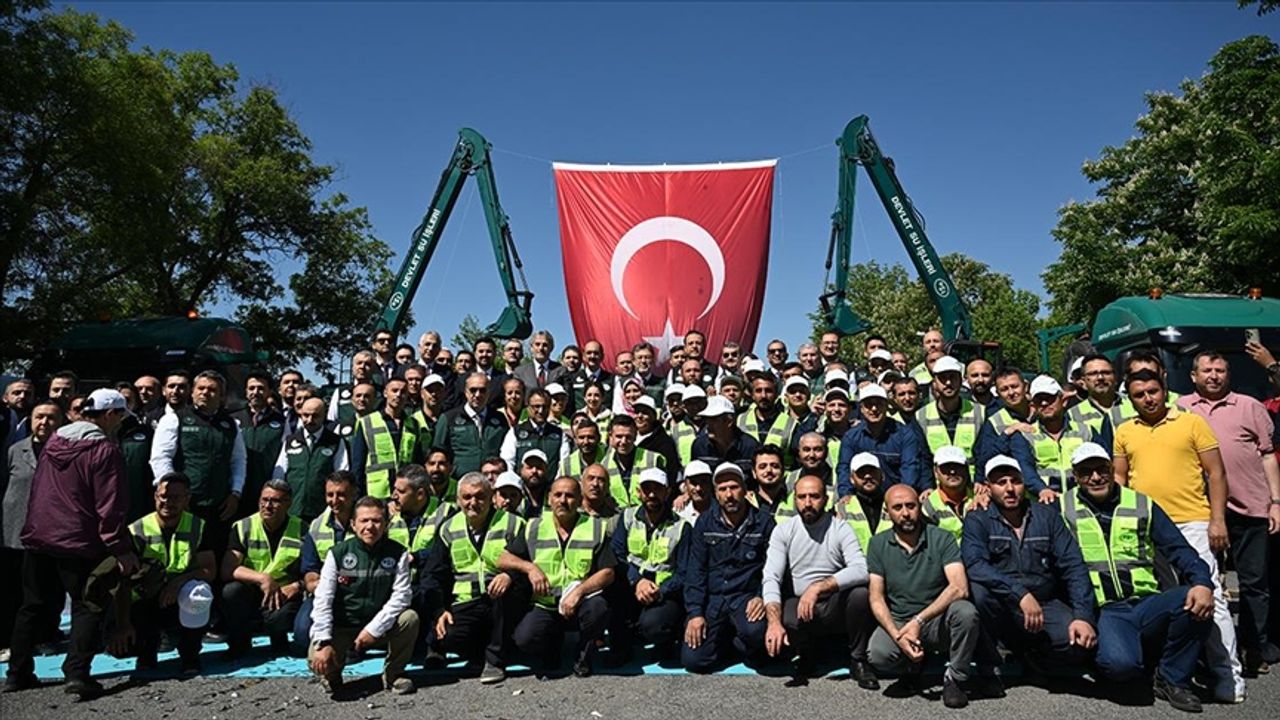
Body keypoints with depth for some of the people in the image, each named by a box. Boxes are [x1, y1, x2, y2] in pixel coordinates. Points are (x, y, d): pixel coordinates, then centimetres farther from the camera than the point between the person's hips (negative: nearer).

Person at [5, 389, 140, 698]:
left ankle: (18, 672, 23)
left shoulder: (53, 441, 10)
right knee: (87, 607, 1)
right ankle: (77, 673, -9)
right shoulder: (105, 450, -13)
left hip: (38, 537, 7)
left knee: (33, 605, 17)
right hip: (77, 543, -7)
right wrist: (121, 549, -13)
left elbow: (37, 488, 19)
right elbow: (109, 506, -16)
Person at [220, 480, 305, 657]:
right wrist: (262, 578, -25)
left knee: (278, 616, -34)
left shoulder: (301, 530, -3)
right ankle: (239, 642, -1)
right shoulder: (243, 527, 0)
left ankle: (278, 641, 6)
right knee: (231, 591, -29)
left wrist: (297, 586, -24)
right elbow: (227, 570, -12)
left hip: (284, 596, -2)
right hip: (250, 594, 2)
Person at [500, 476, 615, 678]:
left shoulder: (595, 528, 4)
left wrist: (579, 591, -19)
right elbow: (502, 560, 6)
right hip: (545, 606, 1)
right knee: (524, 639, -27)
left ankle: (583, 657, -3)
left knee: (598, 608, -34)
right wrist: (529, 567, -13)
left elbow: (607, 573, -3)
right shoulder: (534, 528, 8)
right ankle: (552, 647, 11)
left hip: (582, 602, -1)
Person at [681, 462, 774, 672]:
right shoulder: (705, 522, 5)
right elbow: (695, 570, 3)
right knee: (692, 660, -15)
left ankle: (744, 646, 3)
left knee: (756, 630, -35)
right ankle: (727, 641, 18)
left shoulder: (763, 522, 0)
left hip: (747, 596, -2)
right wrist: (694, 613, -7)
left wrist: (763, 597, -18)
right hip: (712, 599, 2)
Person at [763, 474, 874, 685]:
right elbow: (771, 578, -12)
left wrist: (818, 587, -32)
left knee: (860, 593, -31)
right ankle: (807, 653, 6)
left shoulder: (841, 529, -5)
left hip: (836, 607, -1)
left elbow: (861, 571, -22)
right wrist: (774, 622, -29)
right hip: (799, 606, 1)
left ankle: (858, 660, -5)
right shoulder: (783, 531, -2)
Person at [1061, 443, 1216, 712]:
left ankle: (1172, 679, -4)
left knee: (1196, 601, -26)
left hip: (1147, 606, 4)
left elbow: (1179, 549, 6)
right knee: (1120, 663, -33)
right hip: (1103, 612, -4)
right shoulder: (1063, 508, 7)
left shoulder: (1142, 505, 13)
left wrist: (1202, 584, -13)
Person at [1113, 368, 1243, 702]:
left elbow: (1216, 473, 0)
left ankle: (1228, 676, 3)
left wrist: (1217, 519, -7)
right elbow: (1119, 477, 14)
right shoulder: (1124, 431, 9)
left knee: (1208, 596, -6)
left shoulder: (1192, 422, 1)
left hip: (1192, 524, -3)